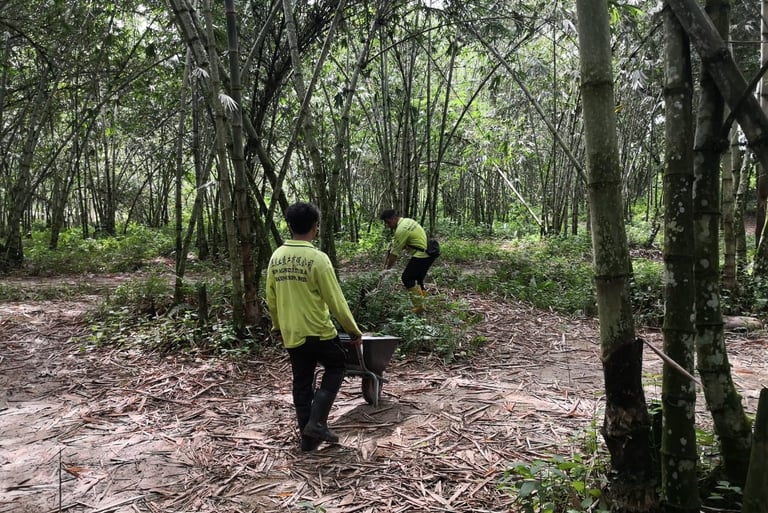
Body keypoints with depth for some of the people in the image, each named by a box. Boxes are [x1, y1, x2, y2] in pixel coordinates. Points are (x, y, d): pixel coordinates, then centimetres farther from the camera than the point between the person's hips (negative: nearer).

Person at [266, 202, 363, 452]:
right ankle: (316, 422, 5)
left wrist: (278, 327, 23)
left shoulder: (276, 257, 0)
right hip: (318, 332, -5)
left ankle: (308, 437, 22)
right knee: (335, 369, 16)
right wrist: (354, 330, -2)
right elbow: (336, 301, -14)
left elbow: (271, 299, 9)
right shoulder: (318, 258, -18)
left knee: (302, 383, 15)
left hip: (291, 334, 6)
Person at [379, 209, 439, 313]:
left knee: (406, 278, -2)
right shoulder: (407, 220, 10)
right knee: (417, 278, 19)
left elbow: (394, 253, -15)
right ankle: (421, 304, 25)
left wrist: (387, 268, -6)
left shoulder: (401, 230, -19)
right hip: (430, 252, 10)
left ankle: (419, 305, -2)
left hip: (422, 255, -10)